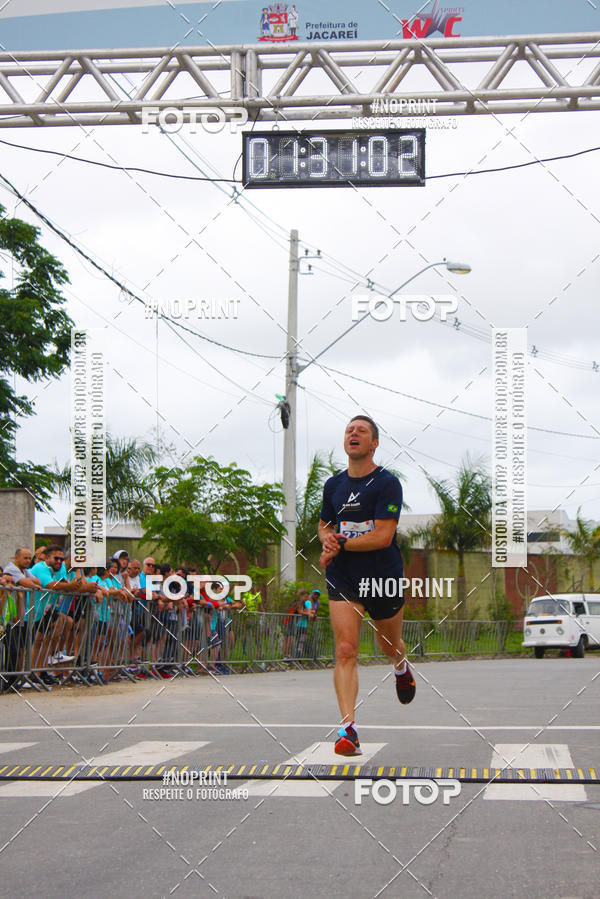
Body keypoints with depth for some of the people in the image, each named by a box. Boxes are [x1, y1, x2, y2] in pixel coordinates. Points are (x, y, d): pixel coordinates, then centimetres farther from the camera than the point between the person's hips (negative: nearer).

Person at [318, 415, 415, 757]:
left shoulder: (388, 483, -10)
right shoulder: (333, 485, 7)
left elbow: (383, 536, -18)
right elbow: (325, 524, 22)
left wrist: (340, 544, -14)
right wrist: (327, 538, -2)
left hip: (384, 578, -2)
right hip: (343, 579, 3)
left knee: (391, 646, 18)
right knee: (346, 651, -14)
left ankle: (402, 668, 57)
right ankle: (348, 728, -19)